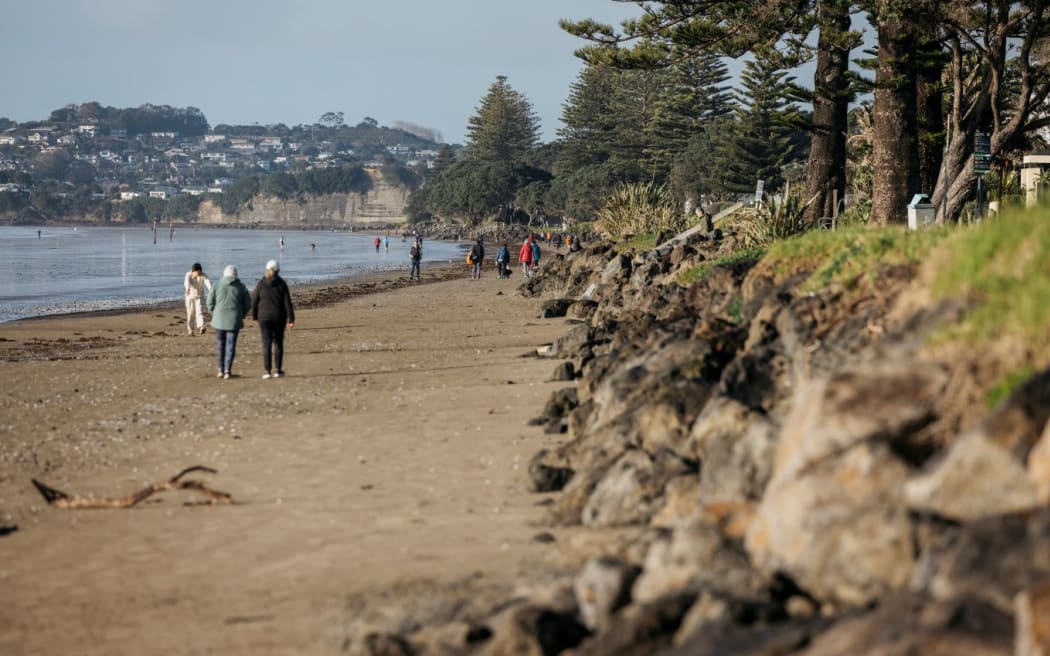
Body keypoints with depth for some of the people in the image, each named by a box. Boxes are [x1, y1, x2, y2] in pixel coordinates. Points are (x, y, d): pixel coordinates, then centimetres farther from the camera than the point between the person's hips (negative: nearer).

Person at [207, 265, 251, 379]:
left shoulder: (216, 286, -1)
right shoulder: (241, 287, -1)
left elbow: (210, 303, 0)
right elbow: (247, 304, 3)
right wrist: (241, 315, 18)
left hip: (219, 319, 1)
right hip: (234, 321, 0)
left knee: (220, 344, 13)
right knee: (230, 345, 4)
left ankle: (221, 370, 12)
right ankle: (228, 370, -1)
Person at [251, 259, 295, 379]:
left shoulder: (261, 284, -4)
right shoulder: (282, 284, -4)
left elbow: (254, 301, -1)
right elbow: (287, 302, -5)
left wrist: (255, 316, 13)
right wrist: (291, 319, -2)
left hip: (264, 317, -1)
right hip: (279, 317, 1)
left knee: (266, 344, 0)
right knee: (278, 343, 12)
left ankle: (267, 371, -7)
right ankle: (277, 370, 11)